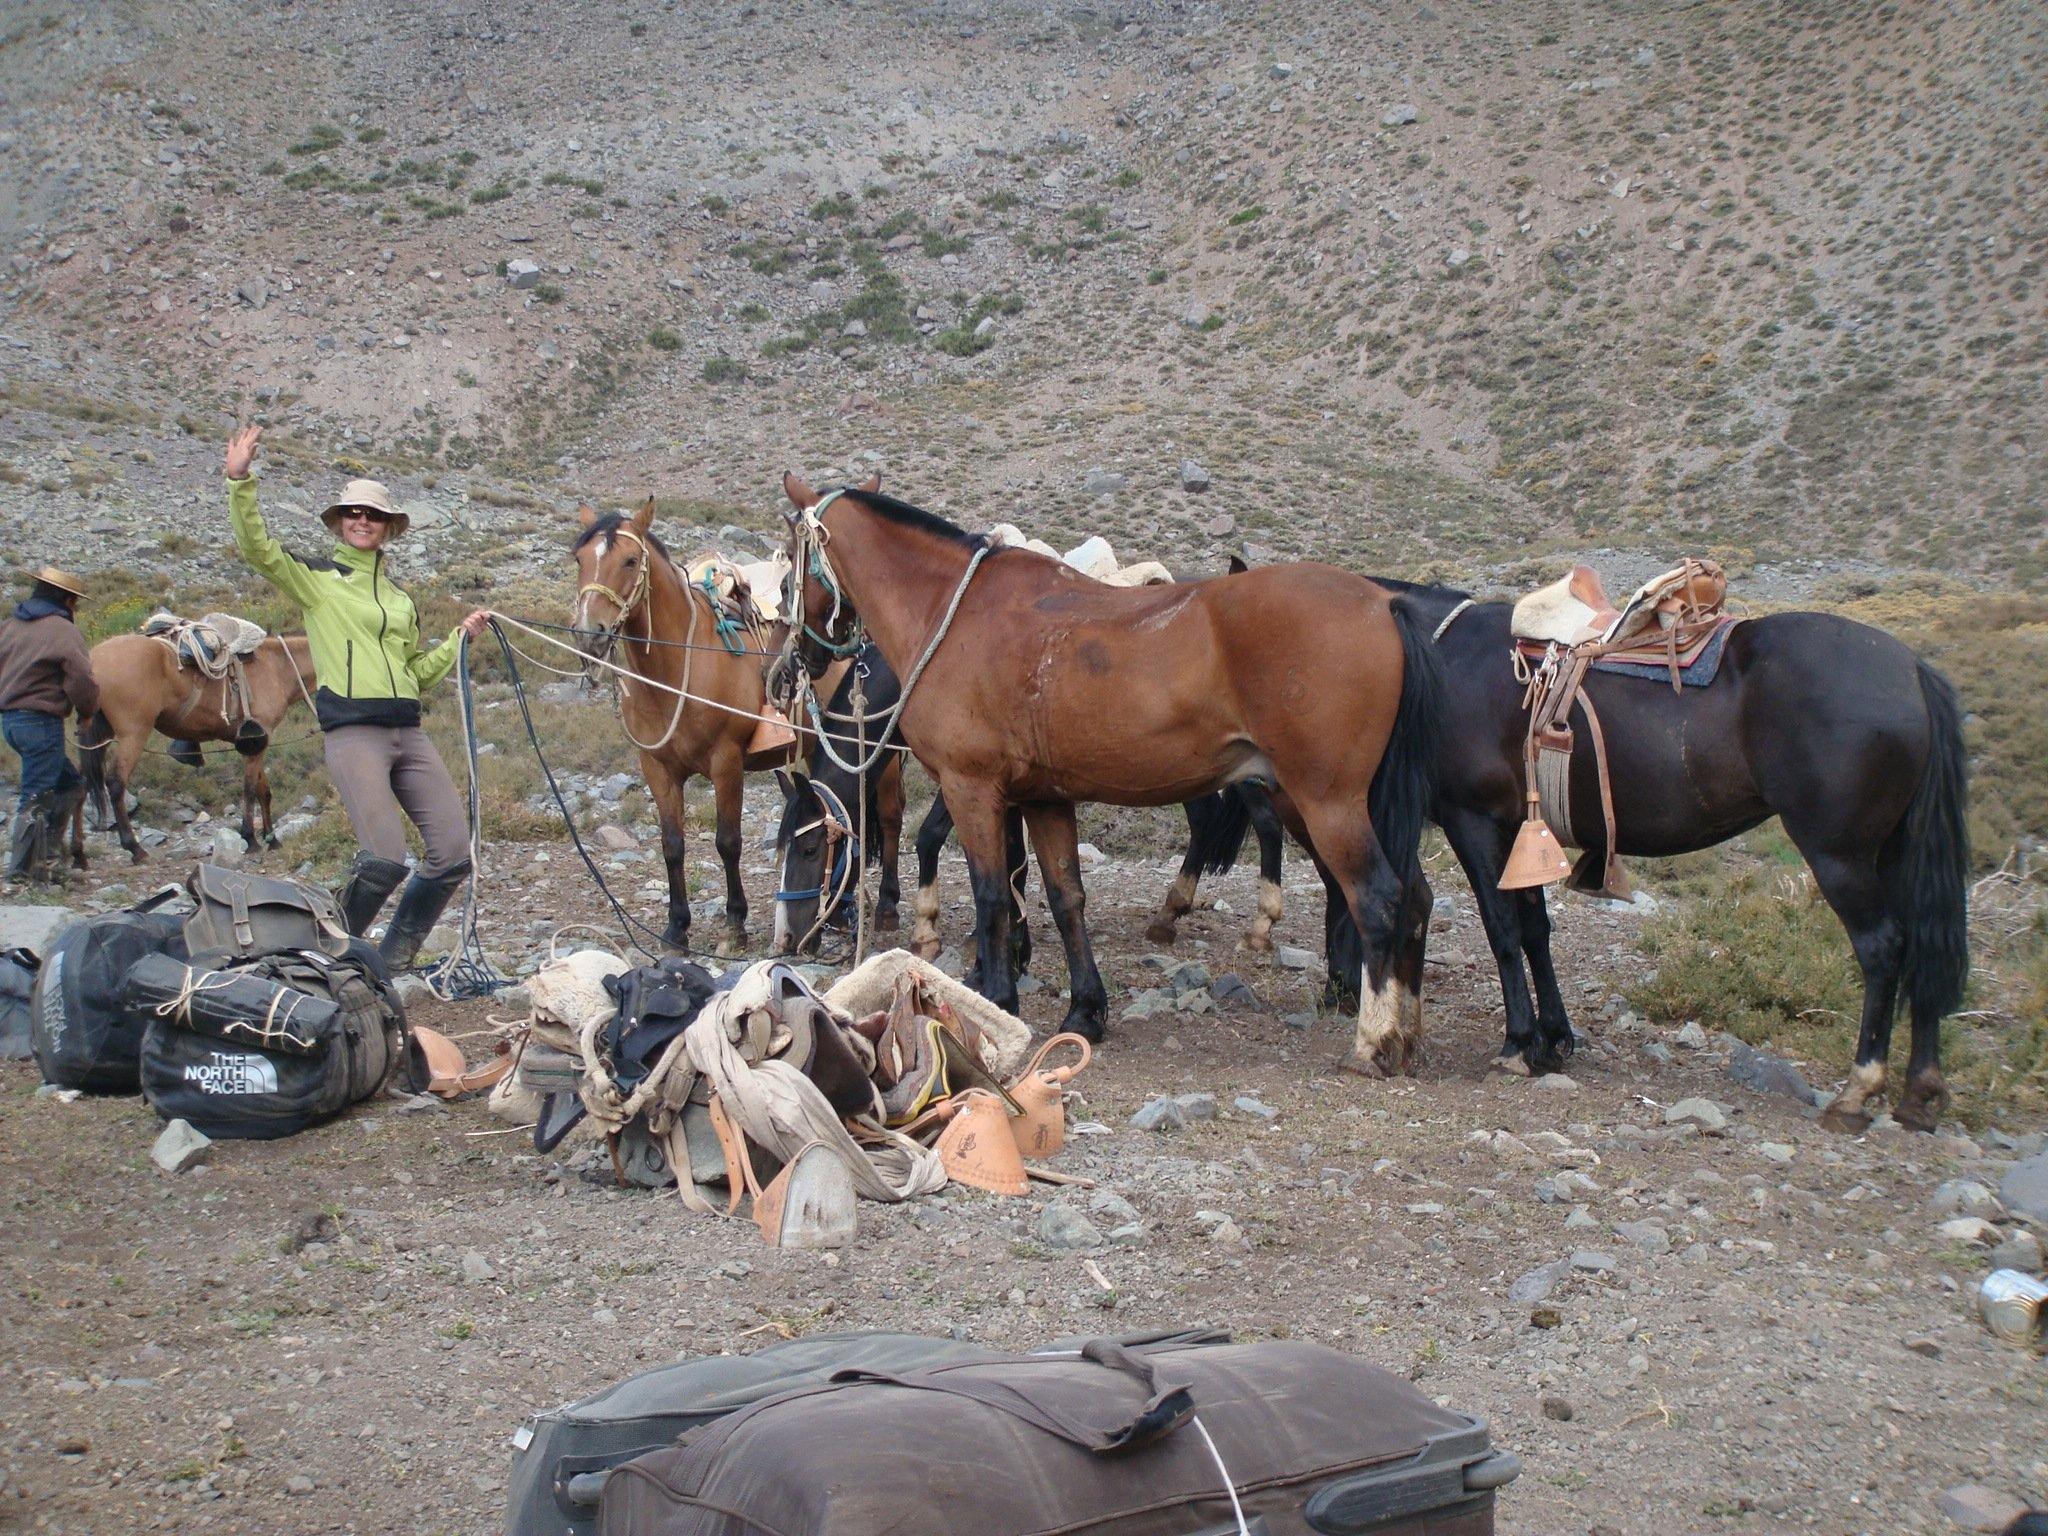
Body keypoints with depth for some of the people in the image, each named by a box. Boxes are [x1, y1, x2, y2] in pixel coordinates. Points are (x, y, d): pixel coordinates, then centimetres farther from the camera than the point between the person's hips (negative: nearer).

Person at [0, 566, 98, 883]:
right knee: (36, 798, -3)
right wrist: (87, 711, 0)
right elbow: (82, 679, -16)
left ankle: (45, 855, 17)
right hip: (41, 722, -9)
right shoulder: (63, 630, -11)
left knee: (70, 786, 17)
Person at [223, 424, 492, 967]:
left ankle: (394, 958, 16)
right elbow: (257, 548, -10)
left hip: (408, 733, 6)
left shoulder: (400, 598, 22)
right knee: (384, 858, -20)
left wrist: (461, 637, 20)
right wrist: (239, 482, -21)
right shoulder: (318, 578, 6)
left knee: (454, 854, -2)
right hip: (354, 732, -6)